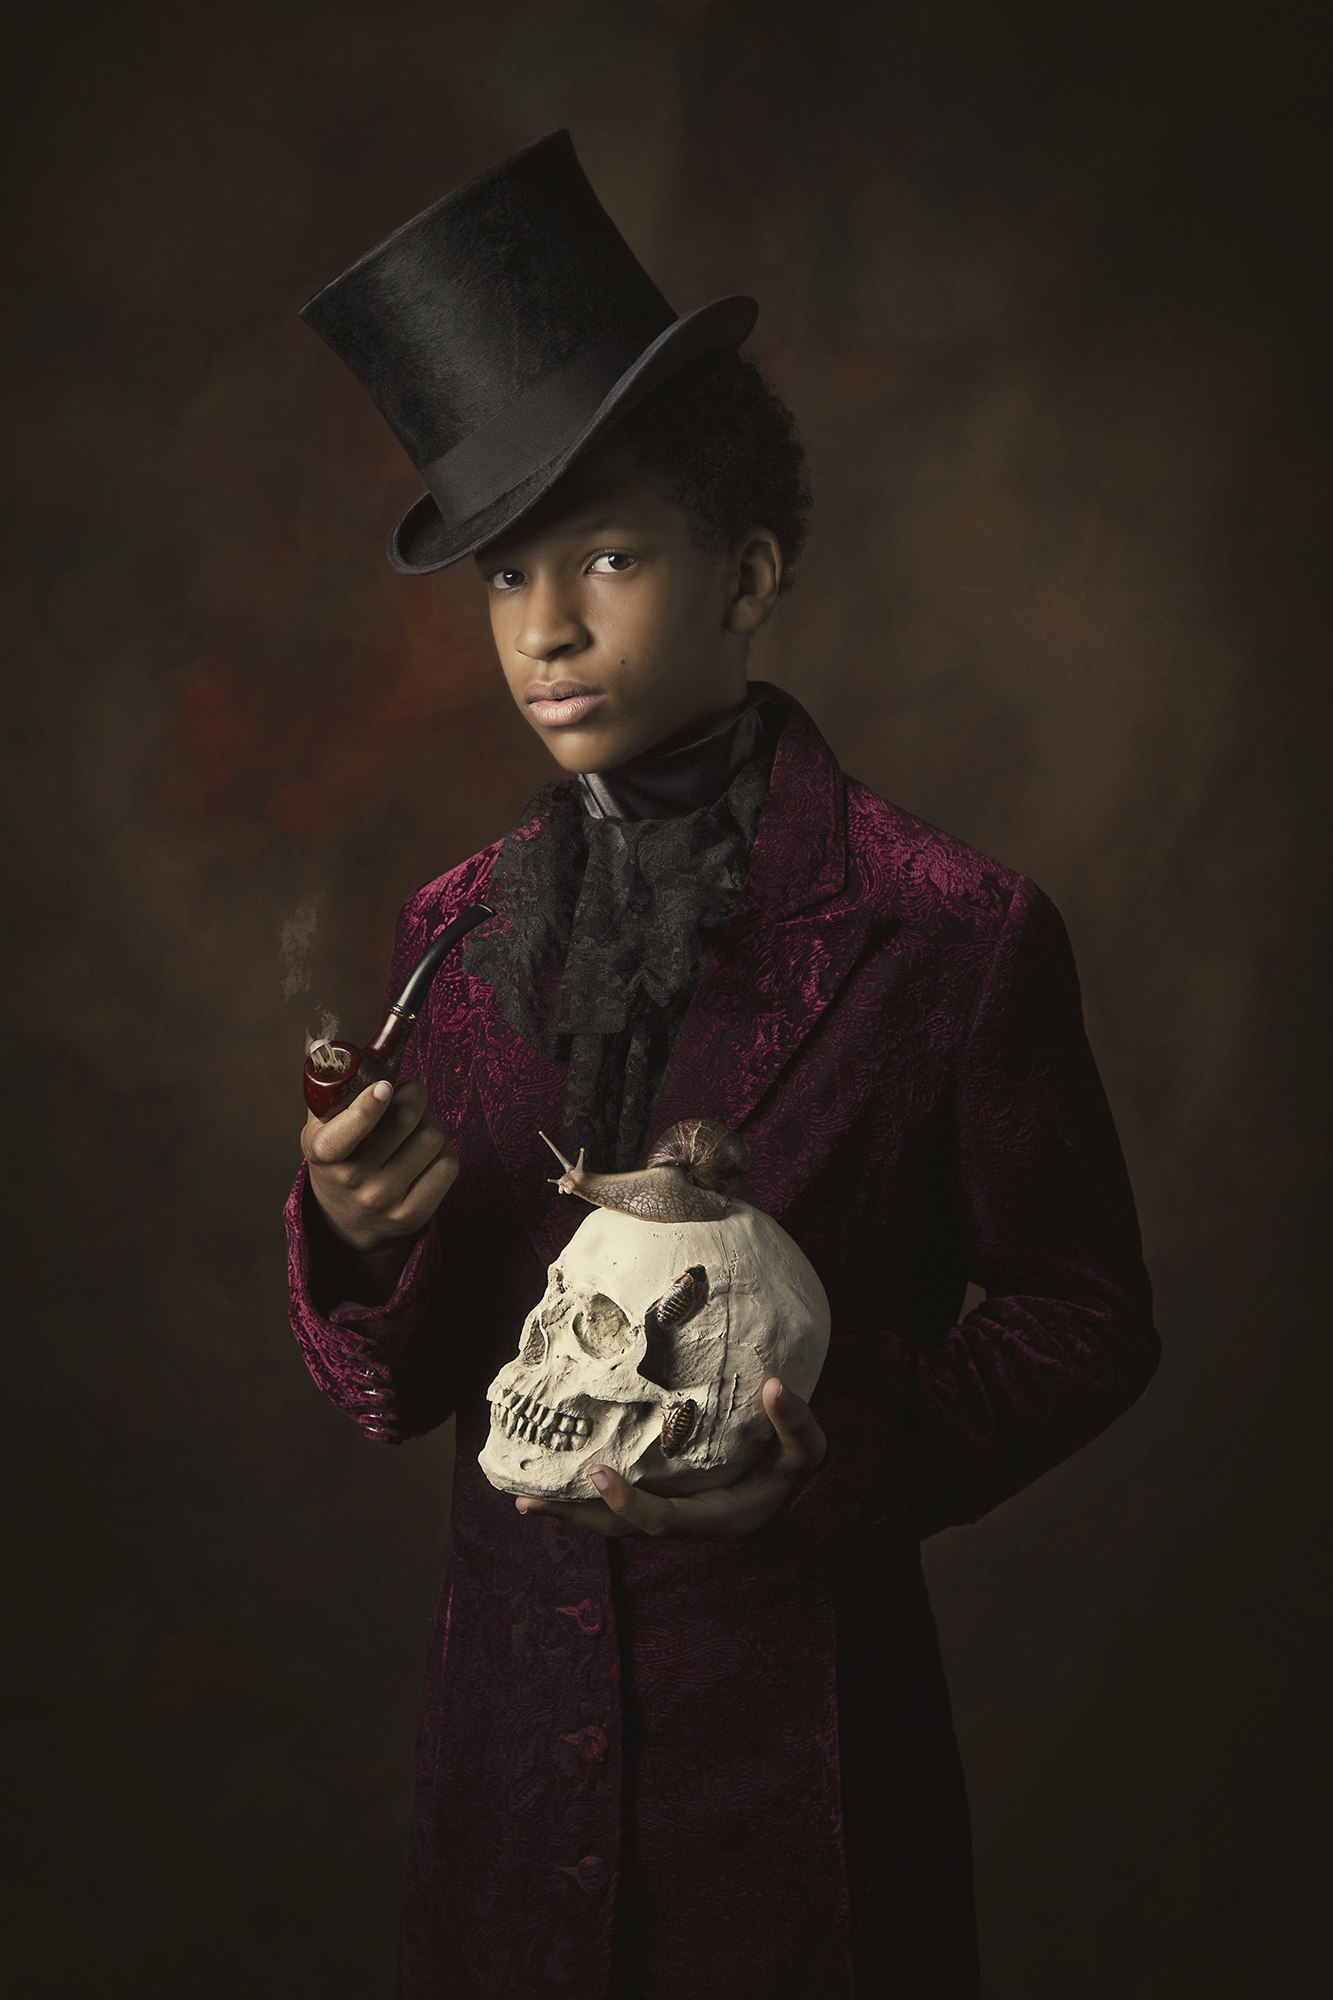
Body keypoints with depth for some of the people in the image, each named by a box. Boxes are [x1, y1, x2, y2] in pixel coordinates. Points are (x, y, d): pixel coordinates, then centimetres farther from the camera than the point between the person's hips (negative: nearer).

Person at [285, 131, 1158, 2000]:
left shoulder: (959, 937, -13)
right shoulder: (454, 937, 1)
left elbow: (1086, 1319, -4)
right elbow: (401, 1393, 4)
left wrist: (841, 1454, -20)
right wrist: (365, 1238, -18)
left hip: (803, 1723, -3)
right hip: (513, 1719, 4)